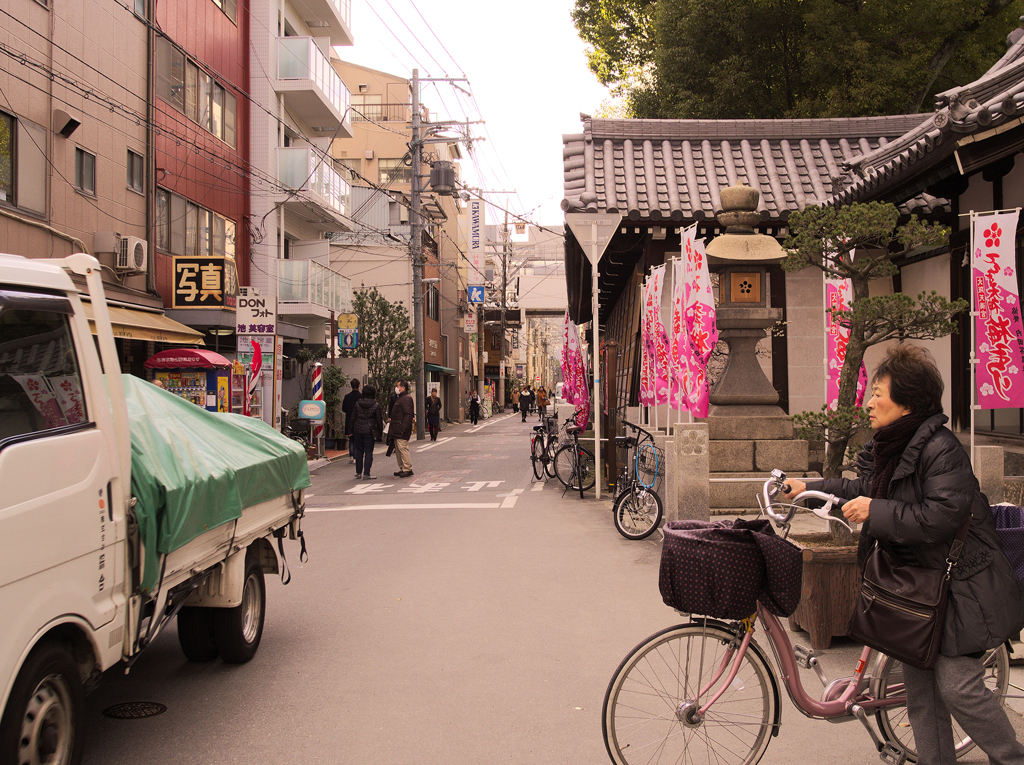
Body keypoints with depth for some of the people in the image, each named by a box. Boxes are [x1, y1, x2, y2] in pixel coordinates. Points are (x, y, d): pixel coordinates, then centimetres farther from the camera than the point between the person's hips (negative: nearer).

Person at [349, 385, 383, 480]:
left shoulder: (357, 404, 3)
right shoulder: (376, 406, -6)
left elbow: (352, 418, 6)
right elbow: (379, 420, -3)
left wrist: (351, 431, 11)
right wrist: (380, 432, 7)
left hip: (357, 430, 3)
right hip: (369, 431, -3)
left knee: (359, 451, 11)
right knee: (368, 452, 1)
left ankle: (358, 472, 14)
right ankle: (366, 473, -1)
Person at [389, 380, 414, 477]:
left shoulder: (406, 399, -13)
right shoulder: (400, 398, 20)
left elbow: (408, 415, -21)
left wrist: (403, 429, -25)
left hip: (401, 430, -11)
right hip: (397, 431, 11)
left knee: (402, 448, -11)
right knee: (398, 449, 13)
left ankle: (407, 469, -8)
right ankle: (402, 468, 19)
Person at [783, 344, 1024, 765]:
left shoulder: (939, 447, -20)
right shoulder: (891, 446, 8)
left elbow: (944, 516, -29)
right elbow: (869, 488, 26)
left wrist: (875, 512, -23)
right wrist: (810, 487, 24)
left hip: (956, 585, -9)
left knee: (957, 686, -7)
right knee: (919, 689, 11)